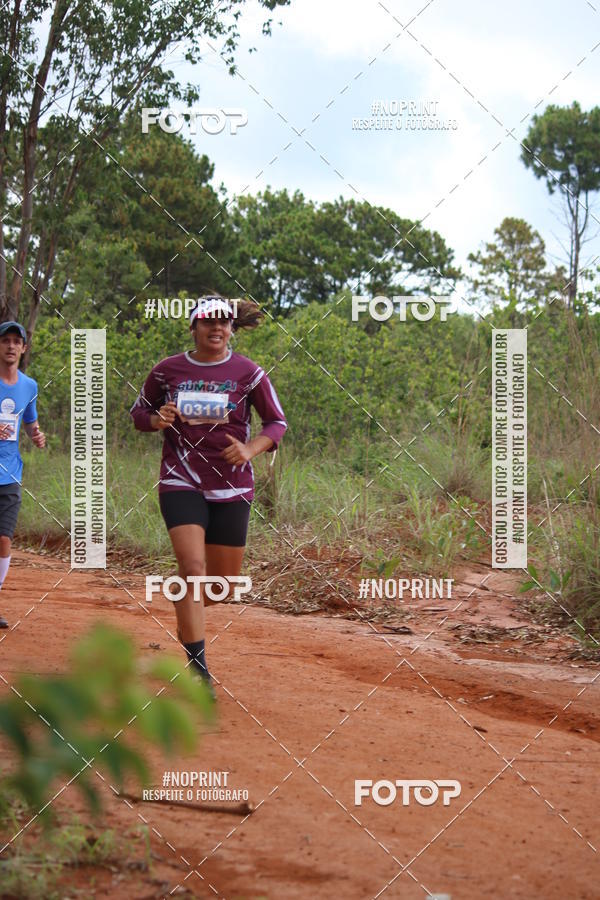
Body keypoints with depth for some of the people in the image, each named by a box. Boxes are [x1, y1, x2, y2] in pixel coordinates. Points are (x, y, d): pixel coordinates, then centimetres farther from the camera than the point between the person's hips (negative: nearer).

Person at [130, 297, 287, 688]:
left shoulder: (248, 372, 0)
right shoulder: (168, 370, 2)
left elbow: (277, 423, 4)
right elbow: (139, 411, 15)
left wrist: (250, 449, -15)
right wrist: (156, 420, -10)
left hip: (232, 486, 1)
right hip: (181, 482, -1)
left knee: (224, 581, 7)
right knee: (193, 566, -19)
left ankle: (188, 621, 43)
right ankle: (197, 667, -15)